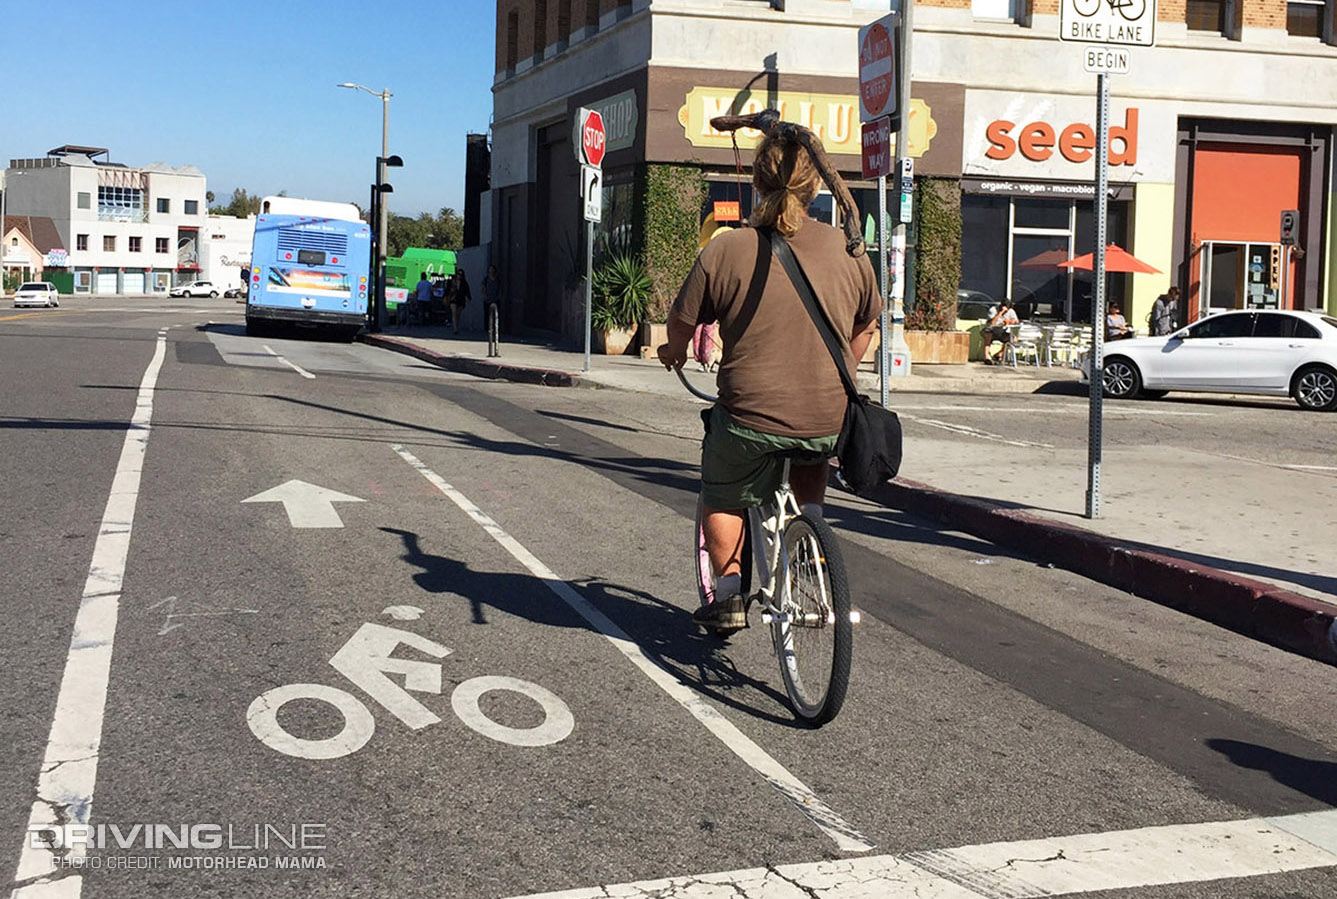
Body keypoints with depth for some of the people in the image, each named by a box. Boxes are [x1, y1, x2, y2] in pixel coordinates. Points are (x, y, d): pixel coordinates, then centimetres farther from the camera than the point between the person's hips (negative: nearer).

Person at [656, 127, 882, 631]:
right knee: (811, 462, 37)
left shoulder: (725, 251, -9)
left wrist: (675, 353, 25)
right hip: (830, 421, 3)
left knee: (723, 498, 25)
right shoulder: (848, 250, 1)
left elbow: (681, 324, 2)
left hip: (750, 418, -2)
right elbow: (864, 330, 14)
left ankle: (728, 591, 16)